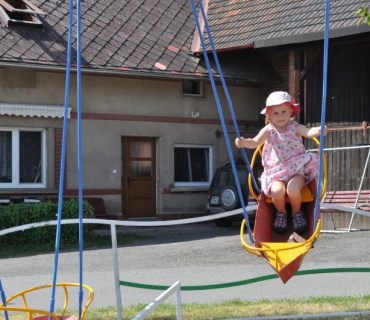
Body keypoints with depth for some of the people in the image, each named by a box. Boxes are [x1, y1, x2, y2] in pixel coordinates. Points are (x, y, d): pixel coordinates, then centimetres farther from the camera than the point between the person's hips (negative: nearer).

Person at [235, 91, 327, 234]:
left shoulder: (295, 128, -4)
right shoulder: (268, 131, -2)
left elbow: (308, 132, -23)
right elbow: (255, 142, -17)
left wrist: (318, 130, -47)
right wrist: (244, 142, -40)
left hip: (296, 169, -1)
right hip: (276, 172, 1)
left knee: (293, 189, -30)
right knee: (277, 190, -29)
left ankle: (297, 213, 3)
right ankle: (281, 213, 5)